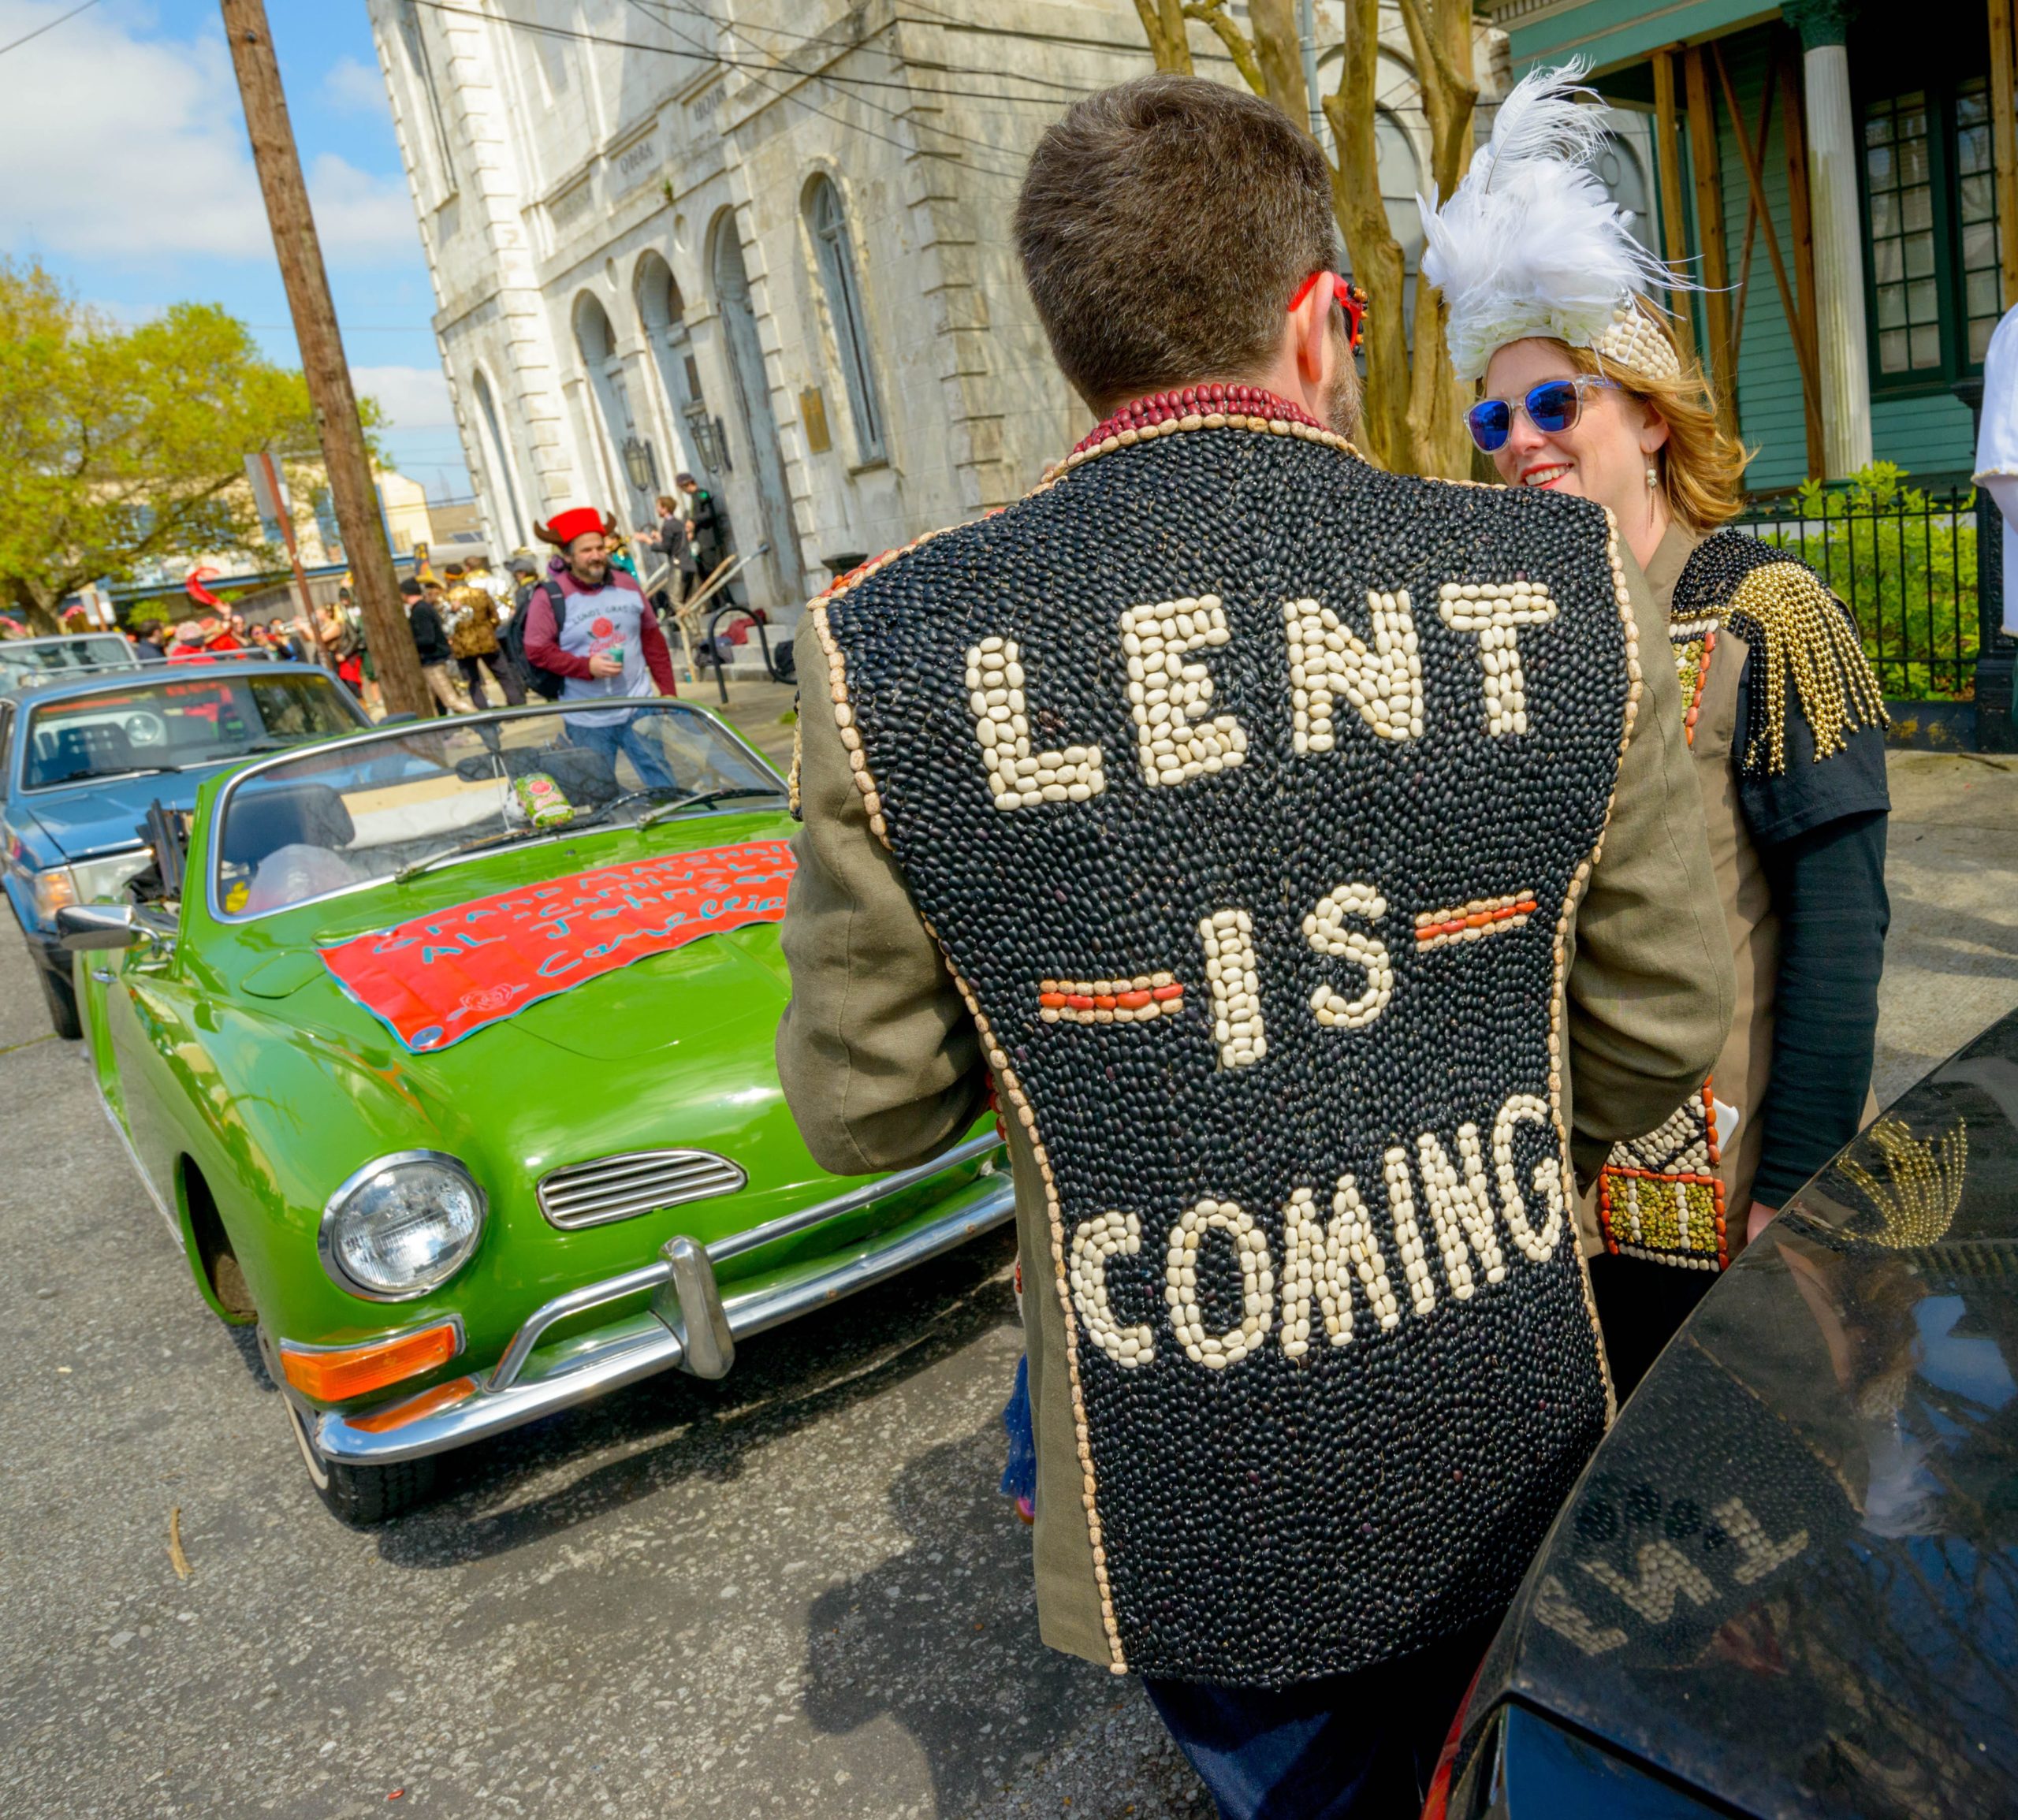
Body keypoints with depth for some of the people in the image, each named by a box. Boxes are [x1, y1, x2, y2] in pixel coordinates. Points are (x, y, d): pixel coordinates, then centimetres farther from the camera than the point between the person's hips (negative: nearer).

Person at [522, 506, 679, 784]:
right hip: (588, 722, -3)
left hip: (639, 710, 3)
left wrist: (667, 690, 8)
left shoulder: (626, 583, 4)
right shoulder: (549, 597, -9)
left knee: (664, 783, 9)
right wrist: (587, 666, -21)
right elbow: (537, 651, -10)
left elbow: (652, 638, 10)